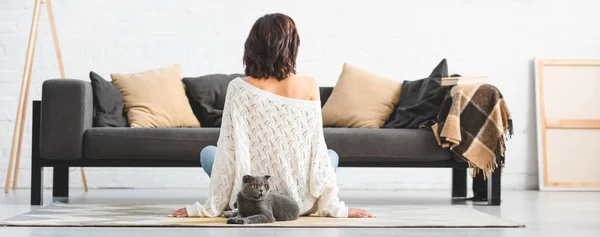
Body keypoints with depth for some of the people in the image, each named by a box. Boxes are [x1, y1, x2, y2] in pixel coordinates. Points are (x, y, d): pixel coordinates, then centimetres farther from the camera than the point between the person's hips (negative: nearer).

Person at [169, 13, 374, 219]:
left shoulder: (239, 88, -12)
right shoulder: (309, 86, -10)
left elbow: (228, 153, -10)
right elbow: (318, 151, -8)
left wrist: (211, 207, -1)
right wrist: (333, 206, 0)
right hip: (299, 202, 1)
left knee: (208, 153, 29)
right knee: (331, 155, 33)